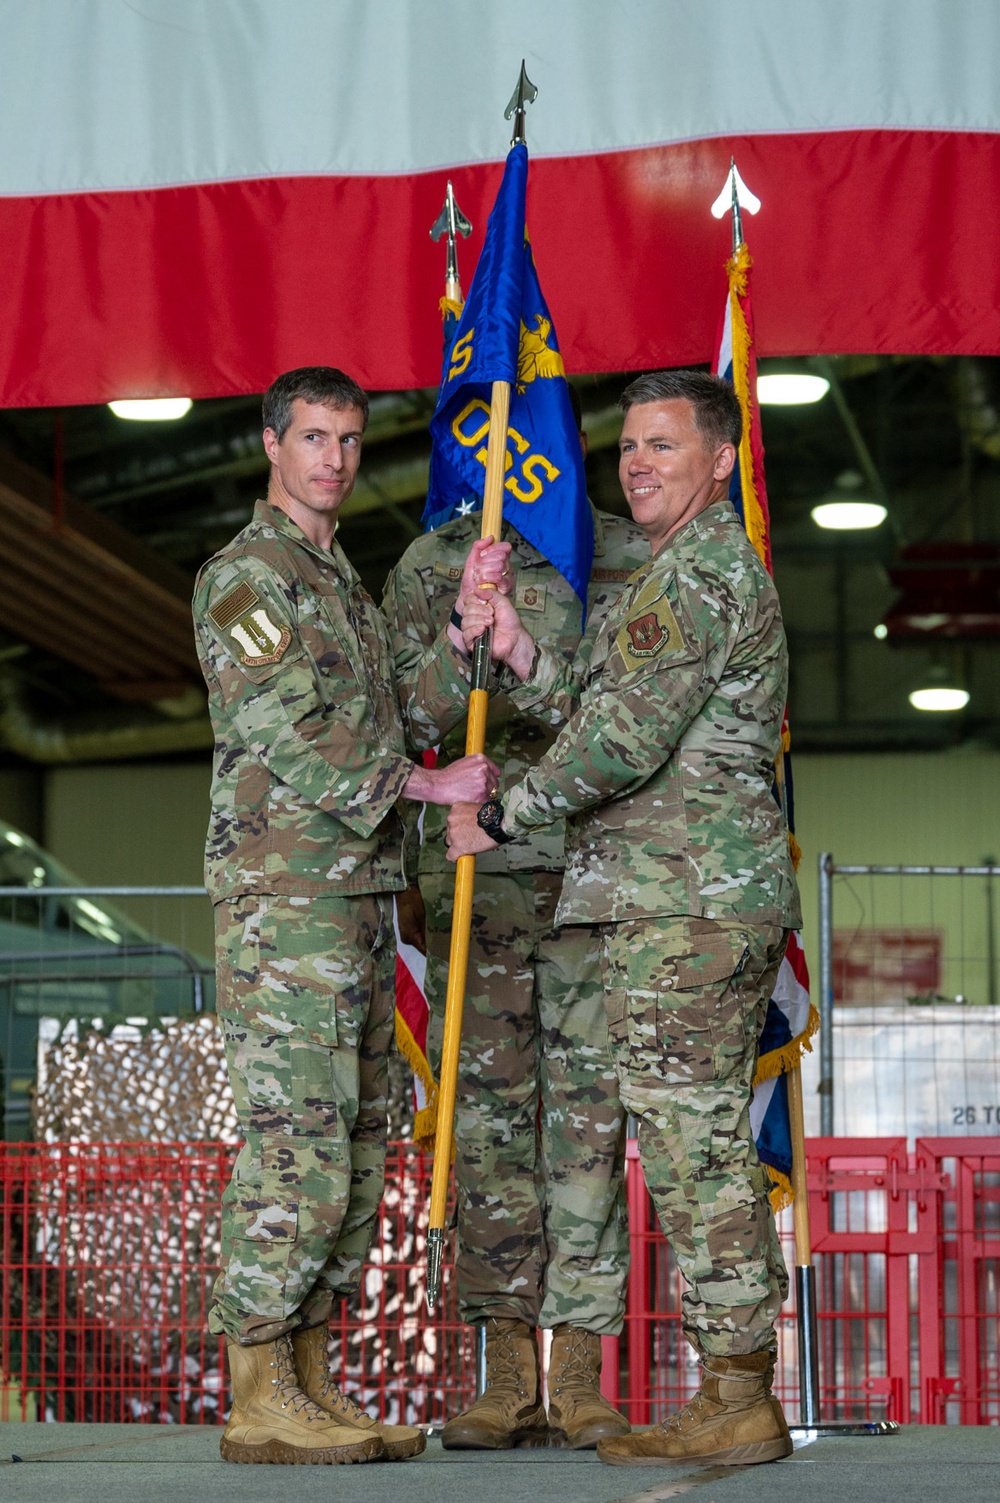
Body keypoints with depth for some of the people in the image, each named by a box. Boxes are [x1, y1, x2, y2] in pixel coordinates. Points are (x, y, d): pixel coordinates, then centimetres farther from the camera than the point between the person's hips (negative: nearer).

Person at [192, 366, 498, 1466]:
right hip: (282, 892, -9)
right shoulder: (244, 574, -6)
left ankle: (310, 1385, 10)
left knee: (352, 1151, 7)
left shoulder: (344, 583, 23)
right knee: (295, 1142, -12)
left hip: (359, 893, 9)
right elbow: (289, 738, -14)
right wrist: (428, 785, -11)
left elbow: (393, 720, 18)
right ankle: (259, 1399, -10)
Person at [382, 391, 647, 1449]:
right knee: (488, 1117, 1)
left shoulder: (633, 560, 7)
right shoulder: (430, 568, 8)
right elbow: (396, 725, 3)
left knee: (590, 1118, -2)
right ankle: (508, 1378, 7)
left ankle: (580, 1379, 1)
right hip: (473, 875, 1)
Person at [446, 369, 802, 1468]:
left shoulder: (698, 570, -11)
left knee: (691, 1141, -9)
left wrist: (500, 817, -9)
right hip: (726, 896, 11)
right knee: (708, 1144, 10)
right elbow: (596, 720, 19)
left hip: (682, 902, -11)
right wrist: (519, 653, 4)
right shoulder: (714, 569, 23)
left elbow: (624, 739, -19)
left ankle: (737, 1406, -8)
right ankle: (741, 1396, 12)